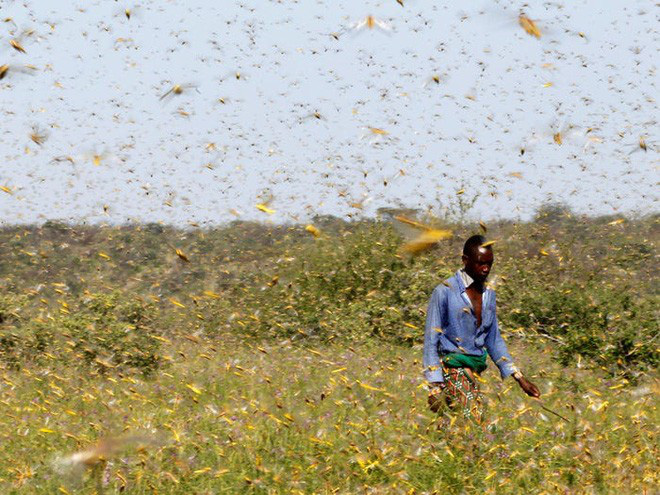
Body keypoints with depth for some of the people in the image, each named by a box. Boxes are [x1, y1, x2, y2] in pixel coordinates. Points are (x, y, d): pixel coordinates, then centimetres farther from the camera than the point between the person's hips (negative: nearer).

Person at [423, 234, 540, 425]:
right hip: (452, 371, -7)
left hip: (475, 371, 7)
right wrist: (435, 387, -15)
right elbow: (431, 342, -7)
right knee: (474, 424, -22)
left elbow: (494, 341, 20)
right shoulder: (444, 293, -6)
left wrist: (520, 379, 14)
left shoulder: (489, 295, 14)